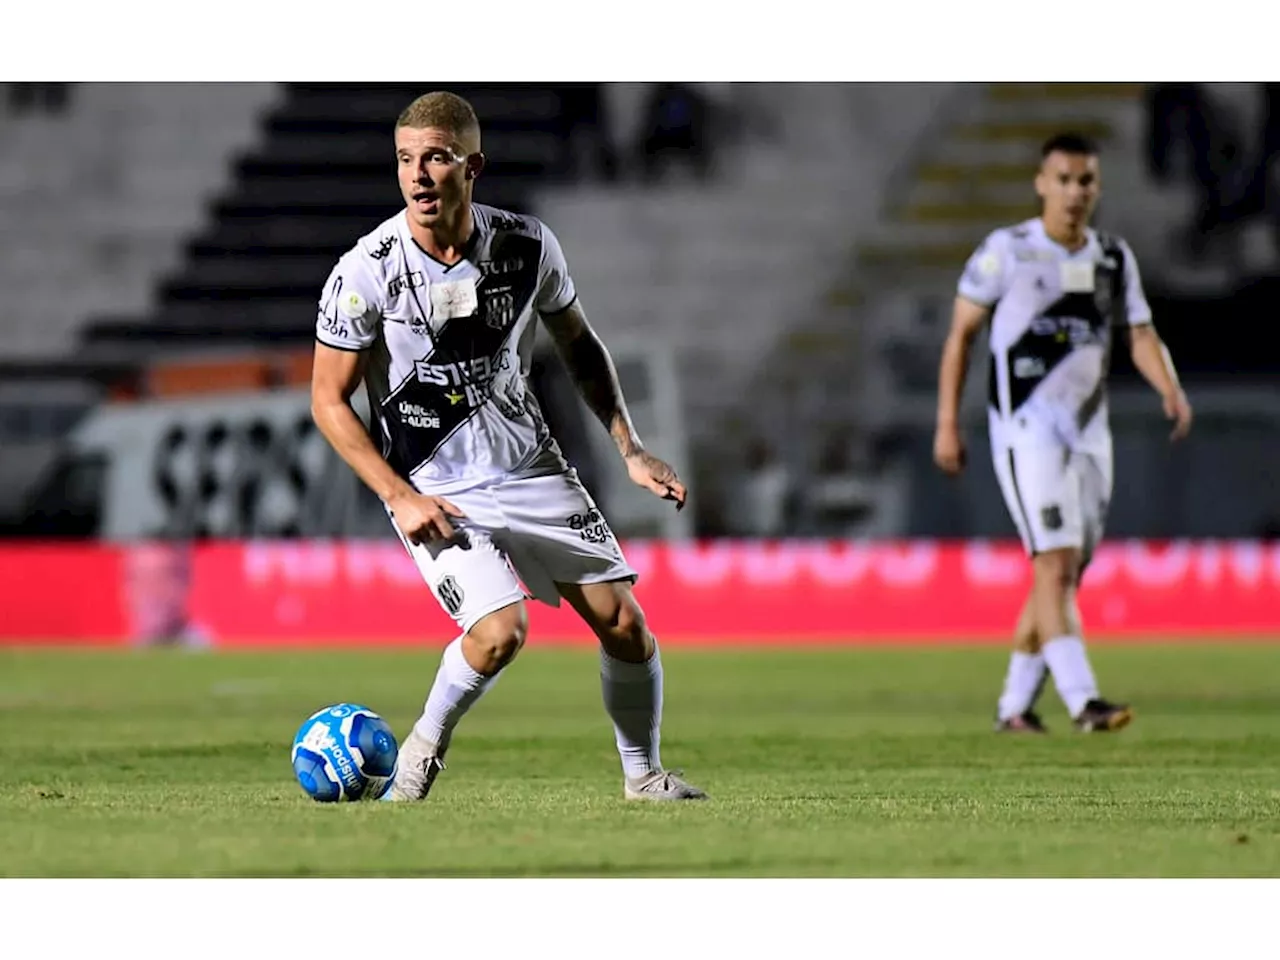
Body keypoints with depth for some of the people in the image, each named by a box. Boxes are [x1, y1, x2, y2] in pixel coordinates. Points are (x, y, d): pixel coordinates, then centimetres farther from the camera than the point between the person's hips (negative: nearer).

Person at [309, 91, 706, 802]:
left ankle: (643, 775, 22)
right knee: (499, 631, -23)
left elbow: (577, 343, 10)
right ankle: (423, 749, 4)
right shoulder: (366, 273, -17)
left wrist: (631, 450, 4)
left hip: (531, 467, 4)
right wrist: (402, 498, -17)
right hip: (432, 489, -4)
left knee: (624, 622, 0)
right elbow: (328, 401, -9)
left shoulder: (526, 245, -8)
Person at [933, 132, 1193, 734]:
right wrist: (947, 424, -5)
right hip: (1026, 430, -6)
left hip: (1089, 431, 6)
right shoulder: (1005, 250, -4)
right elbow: (960, 335, 0)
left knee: (1066, 574, 8)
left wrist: (1172, 392, -13)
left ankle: (1015, 706, 18)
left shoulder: (1114, 259, 10)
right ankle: (1082, 701, -24)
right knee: (1054, 565, -16)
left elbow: (1141, 337, 8)